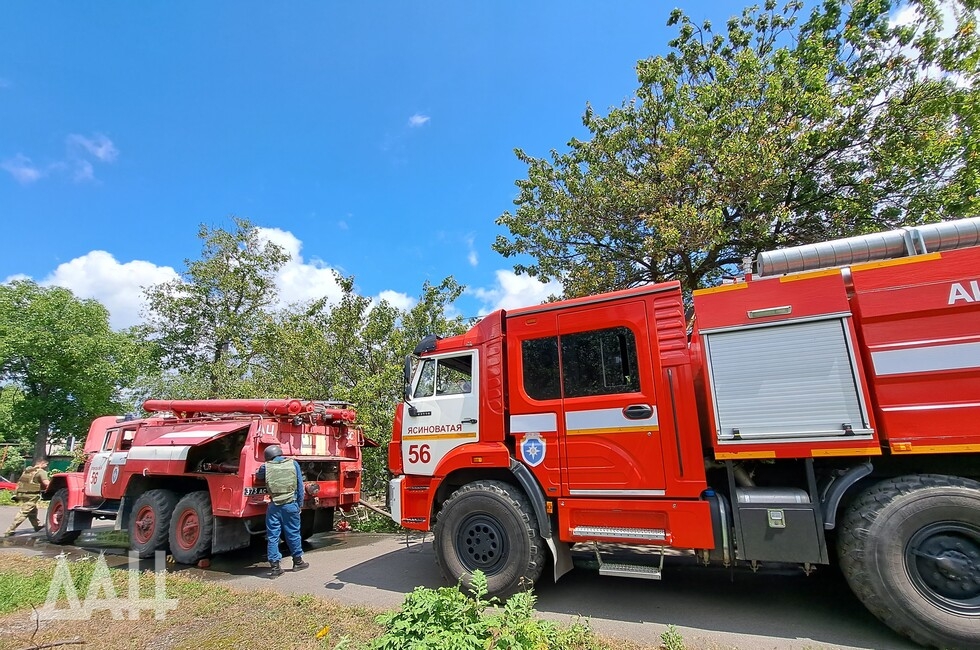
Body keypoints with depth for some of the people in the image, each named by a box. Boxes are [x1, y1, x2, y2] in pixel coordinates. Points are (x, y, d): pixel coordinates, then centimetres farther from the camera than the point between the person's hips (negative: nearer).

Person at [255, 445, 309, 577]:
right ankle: (297, 562, 26)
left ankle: (275, 566, 10)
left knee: (273, 536, 10)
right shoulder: (293, 464, 1)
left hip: (274, 506, 0)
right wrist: (300, 504, 10)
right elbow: (300, 486, 3)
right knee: (293, 534, 13)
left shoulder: (266, 467, 0)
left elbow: (258, 476, 22)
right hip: (290, 505, 0)